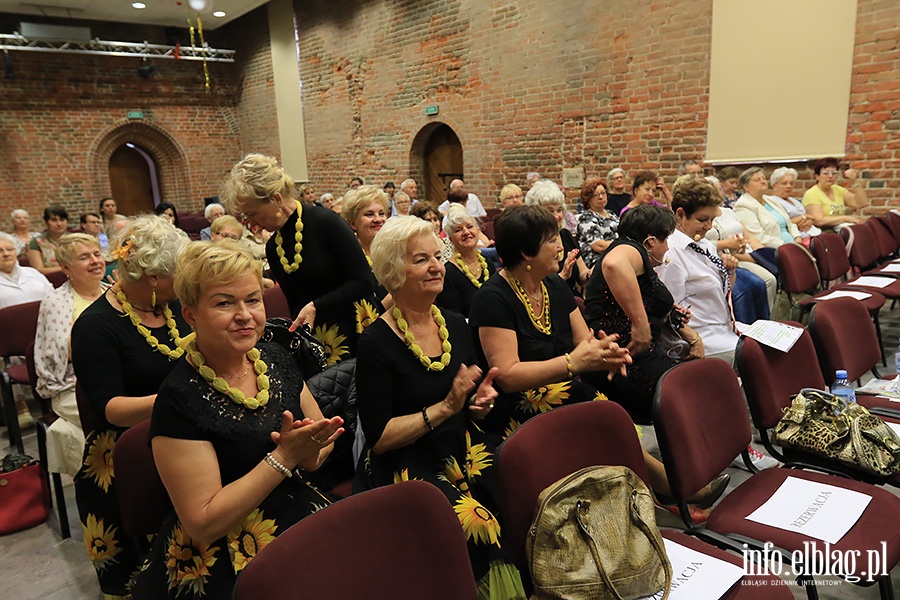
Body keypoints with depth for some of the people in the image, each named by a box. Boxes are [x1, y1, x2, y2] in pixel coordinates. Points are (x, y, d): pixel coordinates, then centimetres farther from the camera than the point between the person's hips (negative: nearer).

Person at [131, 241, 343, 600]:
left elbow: (319, 449, 10)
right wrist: (284, 456, -21)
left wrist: (308, 450, -13)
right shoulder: (181, 399, -16)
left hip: (301, 514, 6)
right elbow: (203, 524, -16)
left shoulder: (276, 359, 1)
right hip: (221, 560, -5)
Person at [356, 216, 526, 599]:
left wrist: (483, 402, -4)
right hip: (409, 468, -5)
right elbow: (378, 437, -12)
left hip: (465, 453, 6)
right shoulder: (377, 344, -11)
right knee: (476, 523, -28)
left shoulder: (455, 326, 7)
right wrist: (445, 408, -18)